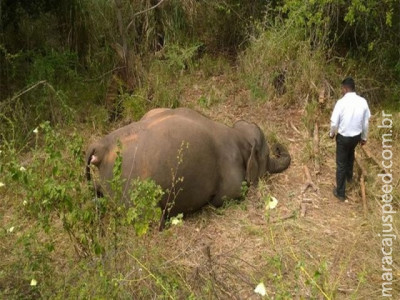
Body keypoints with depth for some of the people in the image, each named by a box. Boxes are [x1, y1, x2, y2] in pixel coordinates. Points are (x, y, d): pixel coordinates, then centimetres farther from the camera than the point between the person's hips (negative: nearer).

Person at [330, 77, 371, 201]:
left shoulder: (341, 102, -22)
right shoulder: (363, 102, -8)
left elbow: (334, 122, -16)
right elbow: (366, 123, 1)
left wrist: (332, 133, 4)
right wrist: (364, 137, 15)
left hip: (343, 137, -5)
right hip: (356, 136, 5)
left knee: (341, 164, 8)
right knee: (350, 155, 34)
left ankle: (340, 192, 17)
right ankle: (349, 176, 58)